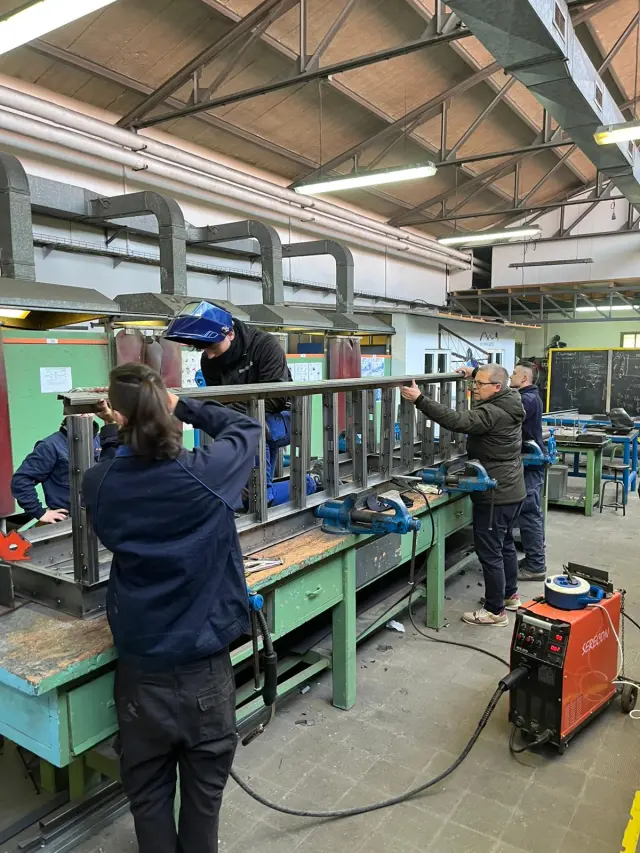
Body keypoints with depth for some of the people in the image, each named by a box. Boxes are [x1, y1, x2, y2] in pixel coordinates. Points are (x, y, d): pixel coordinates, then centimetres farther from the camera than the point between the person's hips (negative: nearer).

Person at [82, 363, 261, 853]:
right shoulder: (205, 475, -18)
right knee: (204, 781, 22)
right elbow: (247, 428, 0)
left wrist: (123, 425, 5)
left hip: (140, 664, 2)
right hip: (204, 662, -1)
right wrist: (184, 406, 2)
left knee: (148, 787, 23)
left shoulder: (99, 485, -12)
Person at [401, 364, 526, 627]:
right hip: (511, 491, 11)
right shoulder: (507, 406, 8)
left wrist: (419, 399, -36)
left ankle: (495, 611, 8)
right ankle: (510, 595, 37)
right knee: (505, 544, 23)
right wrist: (474, 376, 35)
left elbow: (456, 421, -34)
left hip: (495, 495, -11)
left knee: (489, 552, -2)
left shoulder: (491, 413, -22)